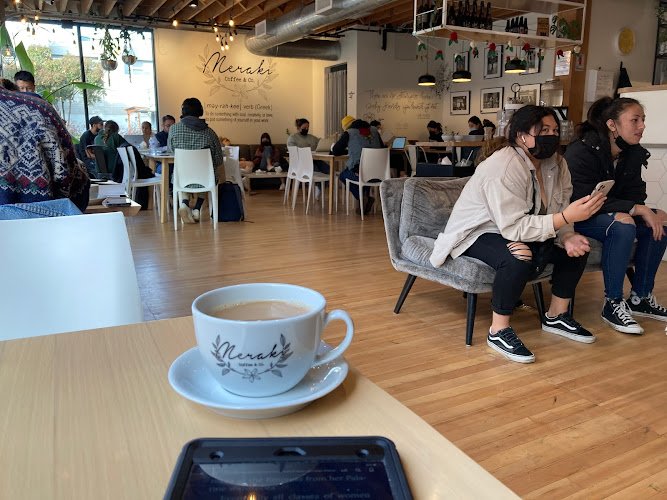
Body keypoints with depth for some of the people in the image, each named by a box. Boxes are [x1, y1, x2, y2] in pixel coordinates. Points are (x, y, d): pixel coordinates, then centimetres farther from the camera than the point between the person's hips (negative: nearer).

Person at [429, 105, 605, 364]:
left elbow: (556, 213, -1)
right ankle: (498, 331, -16)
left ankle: (556, 316, 13)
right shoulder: (503, 167, -27)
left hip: (512, 230, 9)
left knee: (578, 247, -3)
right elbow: (514, 228, -33)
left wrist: (567, 236, -23)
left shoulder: (555, 163, -2)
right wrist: (567, 216, -38)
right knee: (520, 259, -35)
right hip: (477, 233, -8)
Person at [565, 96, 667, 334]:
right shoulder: (581, 152, -21)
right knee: (622, 227, -32)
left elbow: (634, 196, 0)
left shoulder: (633, 153, 2)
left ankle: (641, 298, 1)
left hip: (612, 214, 8)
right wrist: (638, 210, -29)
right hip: (576, 218, -8)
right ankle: (613, 304, -19)